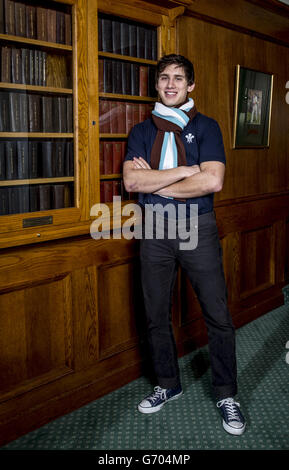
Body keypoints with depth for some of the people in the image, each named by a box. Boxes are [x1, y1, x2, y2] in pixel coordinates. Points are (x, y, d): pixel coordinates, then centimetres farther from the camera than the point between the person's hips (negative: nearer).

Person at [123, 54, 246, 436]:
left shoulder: (206, 127, 1)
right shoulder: (142, 131, 8)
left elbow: (213, 181, -15)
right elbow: (131, 181, -9)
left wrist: (154, 183, -10)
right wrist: (184, 170, -13)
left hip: (198, 228, -2)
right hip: (155, 231, 3)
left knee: (218, 315, 1)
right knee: (156, 316, 11)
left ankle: (226, 395, 19)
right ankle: (168, 385, 31)